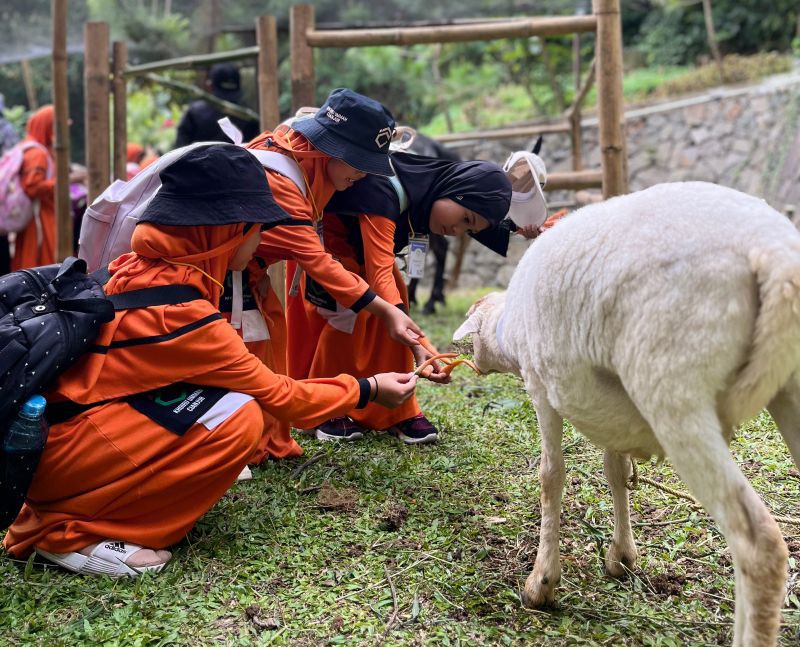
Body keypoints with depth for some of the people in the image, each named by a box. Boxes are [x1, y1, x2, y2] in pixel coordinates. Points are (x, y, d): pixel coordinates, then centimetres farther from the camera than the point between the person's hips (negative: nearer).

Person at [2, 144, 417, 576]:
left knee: (227, 394, 7)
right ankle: (70, 530, -10)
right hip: (55, 446, -9)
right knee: (238, 419, -20)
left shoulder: (145, 268, 1)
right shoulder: (178, 312, -22)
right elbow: (276, 396, -13)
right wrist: (367, 390, 0)